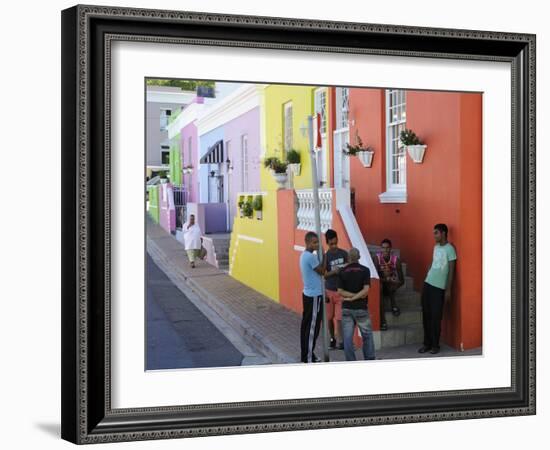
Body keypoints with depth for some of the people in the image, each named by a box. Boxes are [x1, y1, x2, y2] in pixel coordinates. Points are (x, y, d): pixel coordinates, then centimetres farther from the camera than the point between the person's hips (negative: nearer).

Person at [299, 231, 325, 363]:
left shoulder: (304, 255, 10)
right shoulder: (311, 257, -21)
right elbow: (322, 271, -12)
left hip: (307, 294, 10)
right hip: (314, 296, -10)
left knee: (306, 325, 13)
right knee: (312, 327, -4)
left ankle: (305, 355, 19)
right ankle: (309, 357, -1)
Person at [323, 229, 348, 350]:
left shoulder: (344, 253, -1)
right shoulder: (325, 256, -8)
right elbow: (323, 275, -8)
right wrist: (333, 272, -24)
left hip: (341, 290, 0)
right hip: (329, 290, 0)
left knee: (339, 317, -5)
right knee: (329, 317, 10)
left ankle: (339, 341, -3)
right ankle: (333, 337, 28)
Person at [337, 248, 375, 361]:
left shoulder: (342, 272, 1)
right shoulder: (365, 270, -5)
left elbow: (340, 291, -5)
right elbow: (366, 290, -14)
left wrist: (350, 296, -5)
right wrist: (356, 297, -7)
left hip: (346, 308, 2)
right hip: (361, 308, -1)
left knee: (348, 337, 3)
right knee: (367, 335, 11)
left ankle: (350, 362, 4)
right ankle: (370, 360, 15)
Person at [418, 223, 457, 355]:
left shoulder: (449, 249, -8)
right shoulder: (436, 247, 13)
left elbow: (451, 270, -9)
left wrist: (448, 290, -11)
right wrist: (427, 281, 16)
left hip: (439, 287, -7)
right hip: (427, 283, 7)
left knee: (436, 317, -3)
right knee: (426, 315, 6)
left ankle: (435, 345, 6)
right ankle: (427, 343, 13)